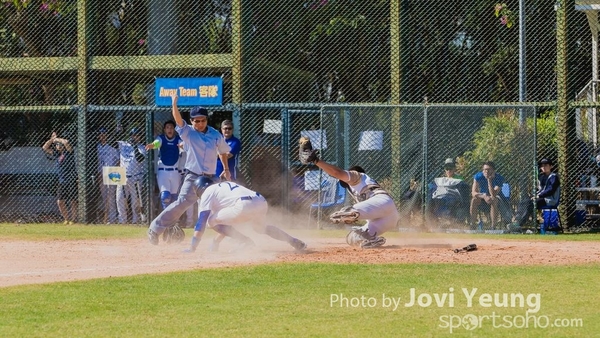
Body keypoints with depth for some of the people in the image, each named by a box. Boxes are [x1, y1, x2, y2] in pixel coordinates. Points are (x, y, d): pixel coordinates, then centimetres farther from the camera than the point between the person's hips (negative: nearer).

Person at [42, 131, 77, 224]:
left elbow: (66, 142, -22)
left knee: (72, 201, -3)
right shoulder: (57, 154, 13)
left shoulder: (68, 153, -4)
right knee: (60, 201, -1)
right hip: (62, 181, 6)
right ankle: (67, 219, 11)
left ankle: (74, 219, 5)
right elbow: (45, 148, 18)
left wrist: (57, 139, -6)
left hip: (71, 181, -6)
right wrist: (52, 139, 9)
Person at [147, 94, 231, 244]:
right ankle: (156, 228, -20)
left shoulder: (216, 135, 6)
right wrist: (174, 104, -32)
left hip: (211, 179, 4)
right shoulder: (188, 132, -3)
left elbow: (222, 151, 23)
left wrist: (226, 169, 20)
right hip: (193, 177, -4)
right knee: (182, 202, -21)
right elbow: (178, 119, -18)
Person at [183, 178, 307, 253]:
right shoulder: (224, 185, 37)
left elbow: (201, 223, 6)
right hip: (262, 203, 9)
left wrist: (192, 248, 6)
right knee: (261, 228, 37)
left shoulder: (207, 193, 14)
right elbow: (228, 222, 42)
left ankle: (245, 240, -6)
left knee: (211, 221, 3)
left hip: (245, 206, -9)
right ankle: (294, 241, 27)